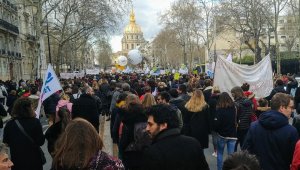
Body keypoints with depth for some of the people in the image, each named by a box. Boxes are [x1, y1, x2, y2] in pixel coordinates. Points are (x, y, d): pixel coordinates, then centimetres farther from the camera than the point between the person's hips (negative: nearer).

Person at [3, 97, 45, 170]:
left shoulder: (9, 124, -10)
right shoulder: (35, 122, -17)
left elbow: (6, 142, 3)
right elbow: (40, 142, -12)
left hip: (16, 160, 2)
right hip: (33, 160, -2)